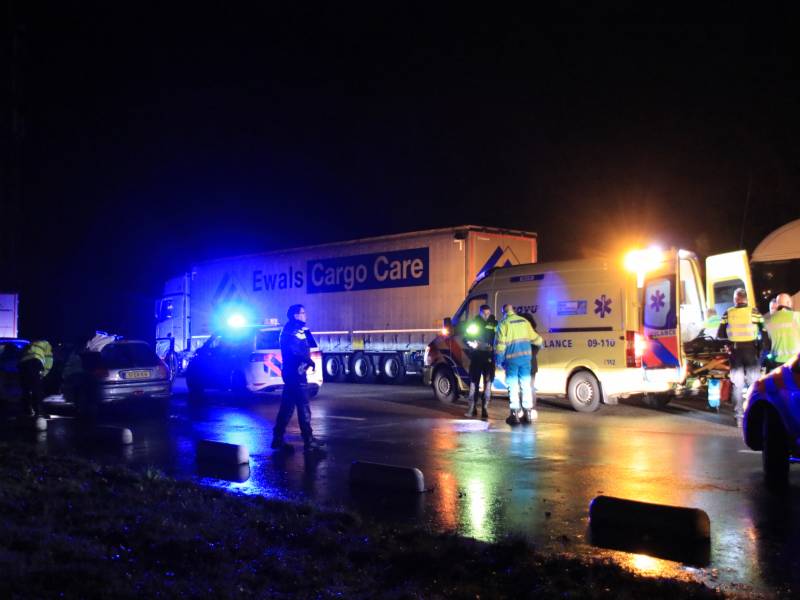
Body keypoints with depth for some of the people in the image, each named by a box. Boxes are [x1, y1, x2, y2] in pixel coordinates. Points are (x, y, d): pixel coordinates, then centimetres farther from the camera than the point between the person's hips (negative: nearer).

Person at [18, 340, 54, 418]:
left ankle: (28, 411, 11)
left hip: (23, 363, 5)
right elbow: (48, 359, 12)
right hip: (35, 362, -5)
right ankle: (38, 411, -9)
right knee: (37, 389, -4)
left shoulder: (31, 345, 41)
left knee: (26, 389, 12)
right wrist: (44, 373, 14)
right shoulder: (46, 344, 26)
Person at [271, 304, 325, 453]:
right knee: (303, 408, -8)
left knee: (287, 407, 12)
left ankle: (278, 439, 16)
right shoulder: (290, 331, -13)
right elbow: (296, 351, -23)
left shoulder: (298, 330, 17)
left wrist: (306, 330, 2)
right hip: (295, 372, -10)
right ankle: (309, 441, -6)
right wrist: (310, 361, -14)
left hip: (294, 372, 10)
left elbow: (311, 344, 16)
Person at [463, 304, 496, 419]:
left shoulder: (494, 324, 3)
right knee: (473, 381, 3)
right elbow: (466, 337, 6)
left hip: (489, 357, 0)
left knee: (488, 382, 0)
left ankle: (485, 408, 5)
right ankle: (472, 408, 10)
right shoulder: (473, 322, 4)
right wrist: (472, 344, -12)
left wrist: (493, 347, -12)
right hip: (476, 356, 0)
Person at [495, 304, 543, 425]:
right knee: (526, 385, 11)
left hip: (512, 358, -4)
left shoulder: (503, 324, -4)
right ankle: (528, 413, 14)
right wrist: (540, 342, 41)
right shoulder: (524, 321, 10)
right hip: (525, 356, 4)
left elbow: (499, 344, -10)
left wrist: (498, 360, -2)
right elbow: (534, 337, 20)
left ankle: (514, 414, 0)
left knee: (513, 386, 2)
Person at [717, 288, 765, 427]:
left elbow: (720, 335, 4)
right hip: (751, 350, -2)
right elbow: (764, 332, -4)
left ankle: (739, 417, 7)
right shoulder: (754, 312, -2)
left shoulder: (728, 314, 3)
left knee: (737, 385, 8)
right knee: (754, 384, 7)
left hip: (734, 351, 2)